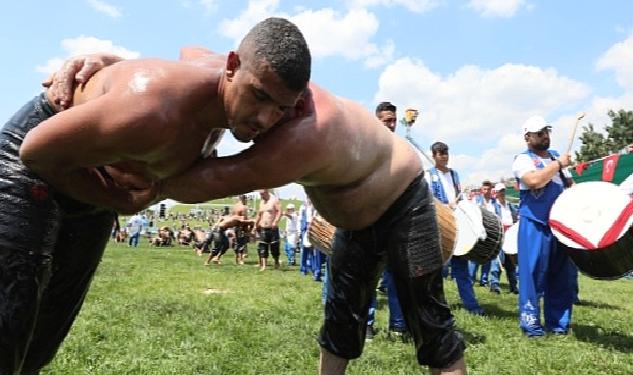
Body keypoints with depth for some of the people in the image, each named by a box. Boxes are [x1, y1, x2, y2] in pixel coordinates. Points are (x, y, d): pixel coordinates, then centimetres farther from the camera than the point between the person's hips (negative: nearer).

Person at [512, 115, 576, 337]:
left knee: (561, 276, 9)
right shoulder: (522, 160, -4)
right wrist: (558, 165, -12)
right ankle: (530, 323, 6)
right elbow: (534, 180, -23)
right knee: (533, 273, -3)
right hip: (535, 225, -7)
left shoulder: (556, 156, 18)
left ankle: (557, 322, 20)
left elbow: (569, 185, 23)